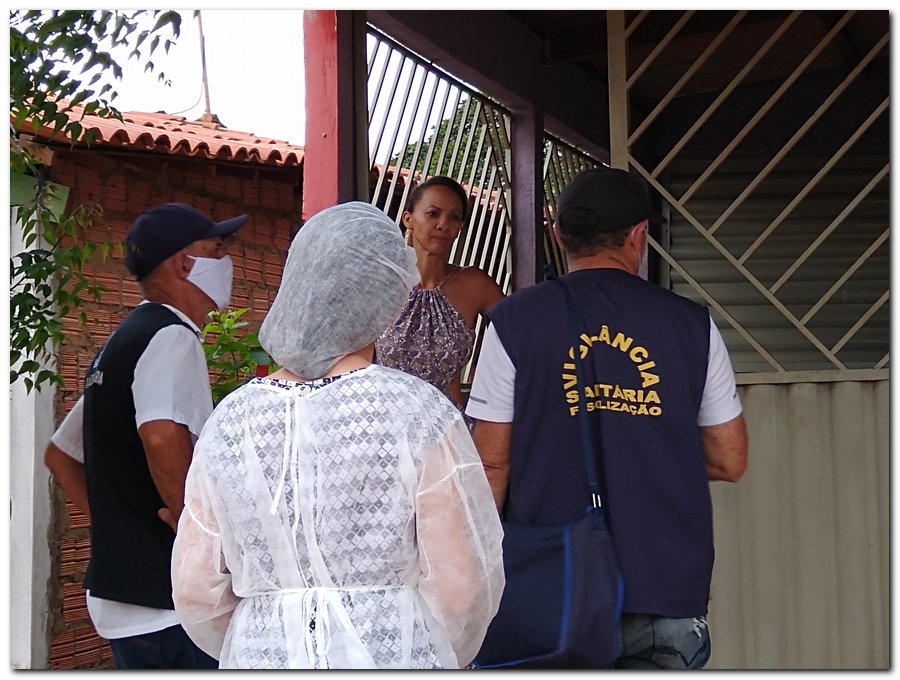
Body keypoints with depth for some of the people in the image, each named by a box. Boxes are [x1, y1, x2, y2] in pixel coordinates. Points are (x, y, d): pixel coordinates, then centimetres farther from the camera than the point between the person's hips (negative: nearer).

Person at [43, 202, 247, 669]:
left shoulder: (120, 344, 18)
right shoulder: (171, 337, -12)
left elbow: (59, 455, 26)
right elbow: (162, 437, -32)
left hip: (118, 594, 10)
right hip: (168, 599, -10)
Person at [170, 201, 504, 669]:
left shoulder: (230, 420, 1)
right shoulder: (419, 413, -9)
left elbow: (195, 592, 4)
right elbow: (462, 587, -7)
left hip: (261, 654, 3)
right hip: (392, 652, -3)